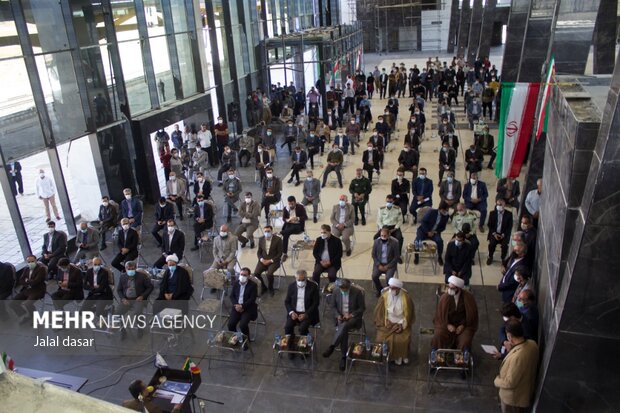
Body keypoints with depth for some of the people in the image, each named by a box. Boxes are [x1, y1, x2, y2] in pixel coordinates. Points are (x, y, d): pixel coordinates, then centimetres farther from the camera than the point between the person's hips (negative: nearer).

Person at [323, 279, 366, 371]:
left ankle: (332, 347, -30)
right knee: (344, 332, -28)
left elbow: (362, 308, -6)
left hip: (353, 317, -3)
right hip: (340, 317, 3)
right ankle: (343, 357, -19)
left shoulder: (357, 292, -10)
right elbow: (333, 306, 8)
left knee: (344, 326, -36)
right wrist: (338, 315, -11)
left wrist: (351, 315, -17)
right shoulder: (336, 292, 1)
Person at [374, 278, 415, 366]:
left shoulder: (406, 297, -12)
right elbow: (379, 312, -1)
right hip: (388, 323, 1)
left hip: (401, 323, -1)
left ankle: (402, 355, 7)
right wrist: (385, 322, -11)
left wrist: (402, 324, -12)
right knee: (383, 339, -20)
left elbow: (409, 313, -3)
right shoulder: (384, 296, -10)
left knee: (403, 340, -22)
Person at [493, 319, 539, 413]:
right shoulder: (532, 344, -16)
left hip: (514, 398, -7)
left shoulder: (516, 357, -42)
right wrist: (511, 348, 1)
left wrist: (497, 381, -12)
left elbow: (510, 383, -30)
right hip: (526, 389, 7)